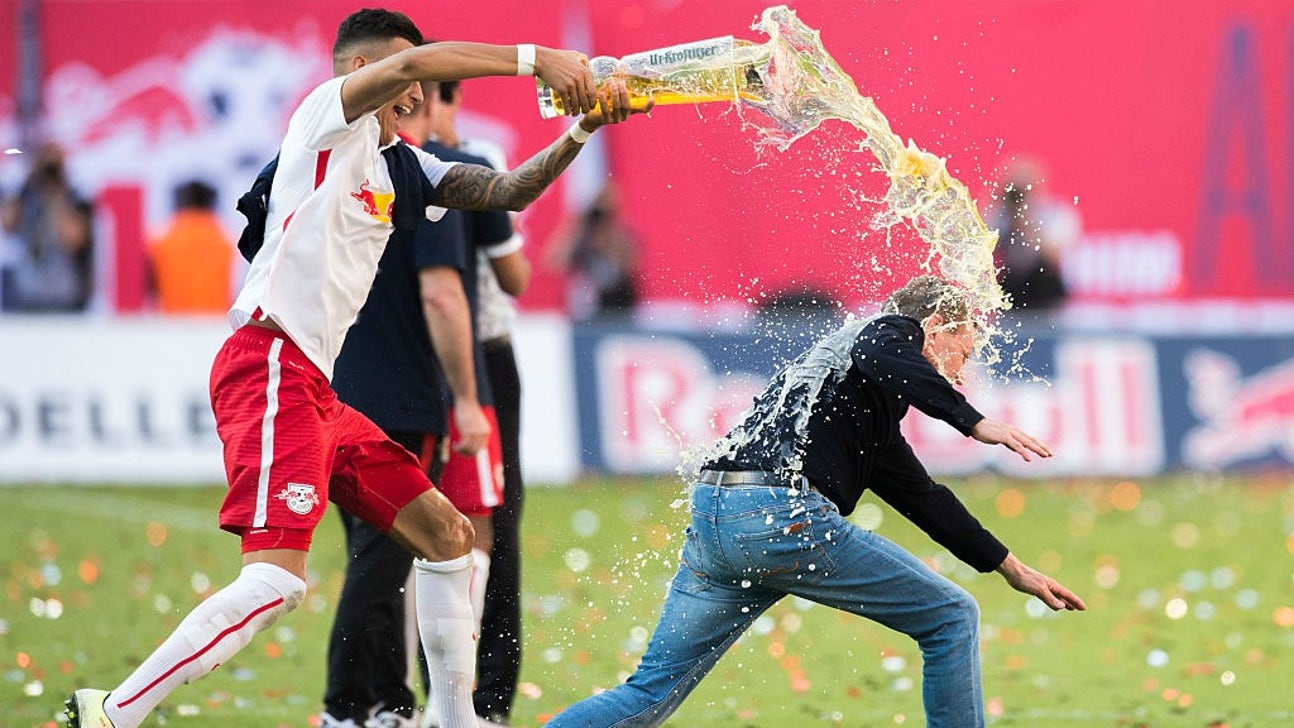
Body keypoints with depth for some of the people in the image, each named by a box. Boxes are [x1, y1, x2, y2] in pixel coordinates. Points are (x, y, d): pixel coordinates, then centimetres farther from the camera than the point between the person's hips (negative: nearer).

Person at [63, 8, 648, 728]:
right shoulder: (327, 116, -1)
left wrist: (581, 130, 0)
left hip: (317, 388, 10)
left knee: (448, 536, 14)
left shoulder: (402, 166, 22)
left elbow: (506, 191, 16)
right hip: (271, 366, -10)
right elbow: (413, 61, -19)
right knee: (277, 578, -22)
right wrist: (539, 59, -21)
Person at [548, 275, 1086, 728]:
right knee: (952, 619, 7)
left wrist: (1013, 569, 49)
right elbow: (881, 360, -14)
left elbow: (926, 500, 43)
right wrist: (976, 423, -22)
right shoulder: (894, 329, 11)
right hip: (781, 516, -9)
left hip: (710, 523, 9)